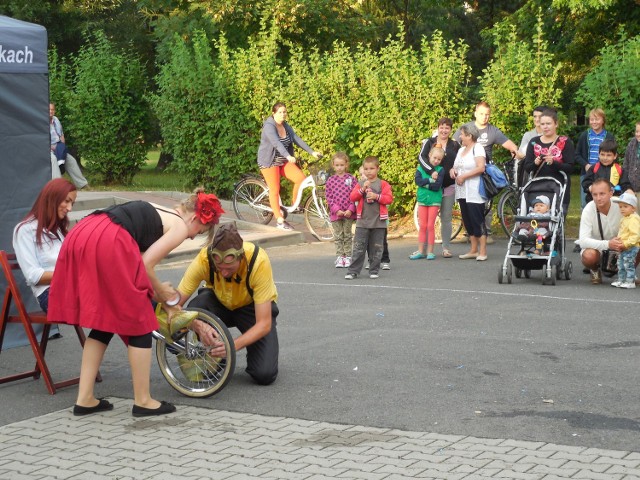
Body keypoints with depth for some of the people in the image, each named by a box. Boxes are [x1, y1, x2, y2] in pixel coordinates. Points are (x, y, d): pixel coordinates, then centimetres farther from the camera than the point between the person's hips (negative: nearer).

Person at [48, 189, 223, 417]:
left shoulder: (157, 214, 34)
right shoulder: (180, 226, 9)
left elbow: (138, 264, 31)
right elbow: (146, 265, 0)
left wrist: (164, 302, 35)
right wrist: (160, 291, 17)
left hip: (78, 236, 9)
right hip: (108, 244, -9)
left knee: (102, 321, 19)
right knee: (139, 322, 7)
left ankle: (85, 399, 18)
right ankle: (143, 401, 13)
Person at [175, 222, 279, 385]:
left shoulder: (259, 262, -35)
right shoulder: (204, 259, -32)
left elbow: (264, 324, -33)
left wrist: (234, 345, -49)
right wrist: (198, 325, -49)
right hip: (219, 303, 2)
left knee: (265, 375, -23)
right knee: (196, 307, -35)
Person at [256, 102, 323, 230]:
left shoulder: (286, 127, 7)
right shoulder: (269, 127, -17)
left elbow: (297, 139, 0)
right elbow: (276, 143, -32)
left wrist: (312, 152, -10)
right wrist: (288, 156, -46)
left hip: (284, 162, 7)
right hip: (269, 162, -6)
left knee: (301, 178, -12)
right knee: (275, 190, -7)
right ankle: (279, 221, -4)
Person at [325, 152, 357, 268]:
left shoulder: (351, 179, -2)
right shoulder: (330, 180, 0)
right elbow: (328, 197, -1)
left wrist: (350, 209, -13)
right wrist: (336, 209, -11)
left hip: (349, 212, -1)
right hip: (335, 213, 1)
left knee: (347, 235, 8)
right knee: (338, 236, 6)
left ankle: (348, 257, 15)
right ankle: (339, 257, 11)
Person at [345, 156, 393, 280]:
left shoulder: (383, 184, 1)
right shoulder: (360, 184, 8)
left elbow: (389, 199, -6)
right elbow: (352, 197, -1)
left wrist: (376, 196, -17)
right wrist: (362, 189, -14)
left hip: (378, 222, -1)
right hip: (362, 221, 1)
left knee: (377, 248, 5)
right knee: (358, 247, 0)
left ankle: (374, 271, 14)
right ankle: (353, 271, 3)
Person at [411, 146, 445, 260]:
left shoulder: (440, 170, -2)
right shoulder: (421, 168, 4)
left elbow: (437, 186, -13)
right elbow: (418, 181, -12)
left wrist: (425, 183, -12)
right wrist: (430, 180, -16)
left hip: (434, 200, -2)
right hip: (422, 199, 2)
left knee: (430, 226, -1)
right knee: (422, 226, 6)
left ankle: (430, 251, 6)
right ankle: (421, 251, 10)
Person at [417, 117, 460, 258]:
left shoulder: (455, 145, 10)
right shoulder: (430, 142, 2)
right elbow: (421, 157, -12)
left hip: (449, 186, 2)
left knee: (446, 218, 5)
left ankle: (446, 248, 11)